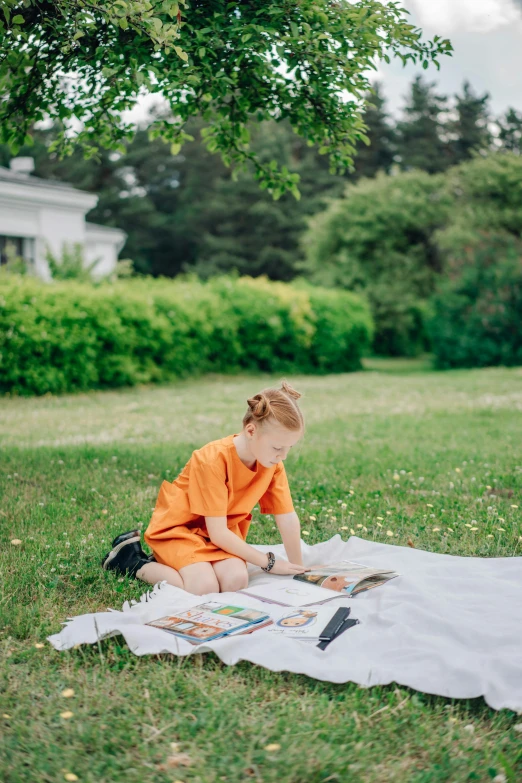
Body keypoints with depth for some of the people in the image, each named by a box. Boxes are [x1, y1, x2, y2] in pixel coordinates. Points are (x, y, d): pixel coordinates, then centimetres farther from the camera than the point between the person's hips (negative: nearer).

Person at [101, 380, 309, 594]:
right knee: (205, 589, -29)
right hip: (178, 528, -6)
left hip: (222, 532, 6)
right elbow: (218, 533, -26)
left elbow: (288, 519, -7)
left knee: (236, 581, -23)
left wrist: (298, 568, -8)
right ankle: (134, 564, -4)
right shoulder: (212, 460, -29)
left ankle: (175, 562, 5)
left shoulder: (273, 462, -11)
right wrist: (269, 562, -21)